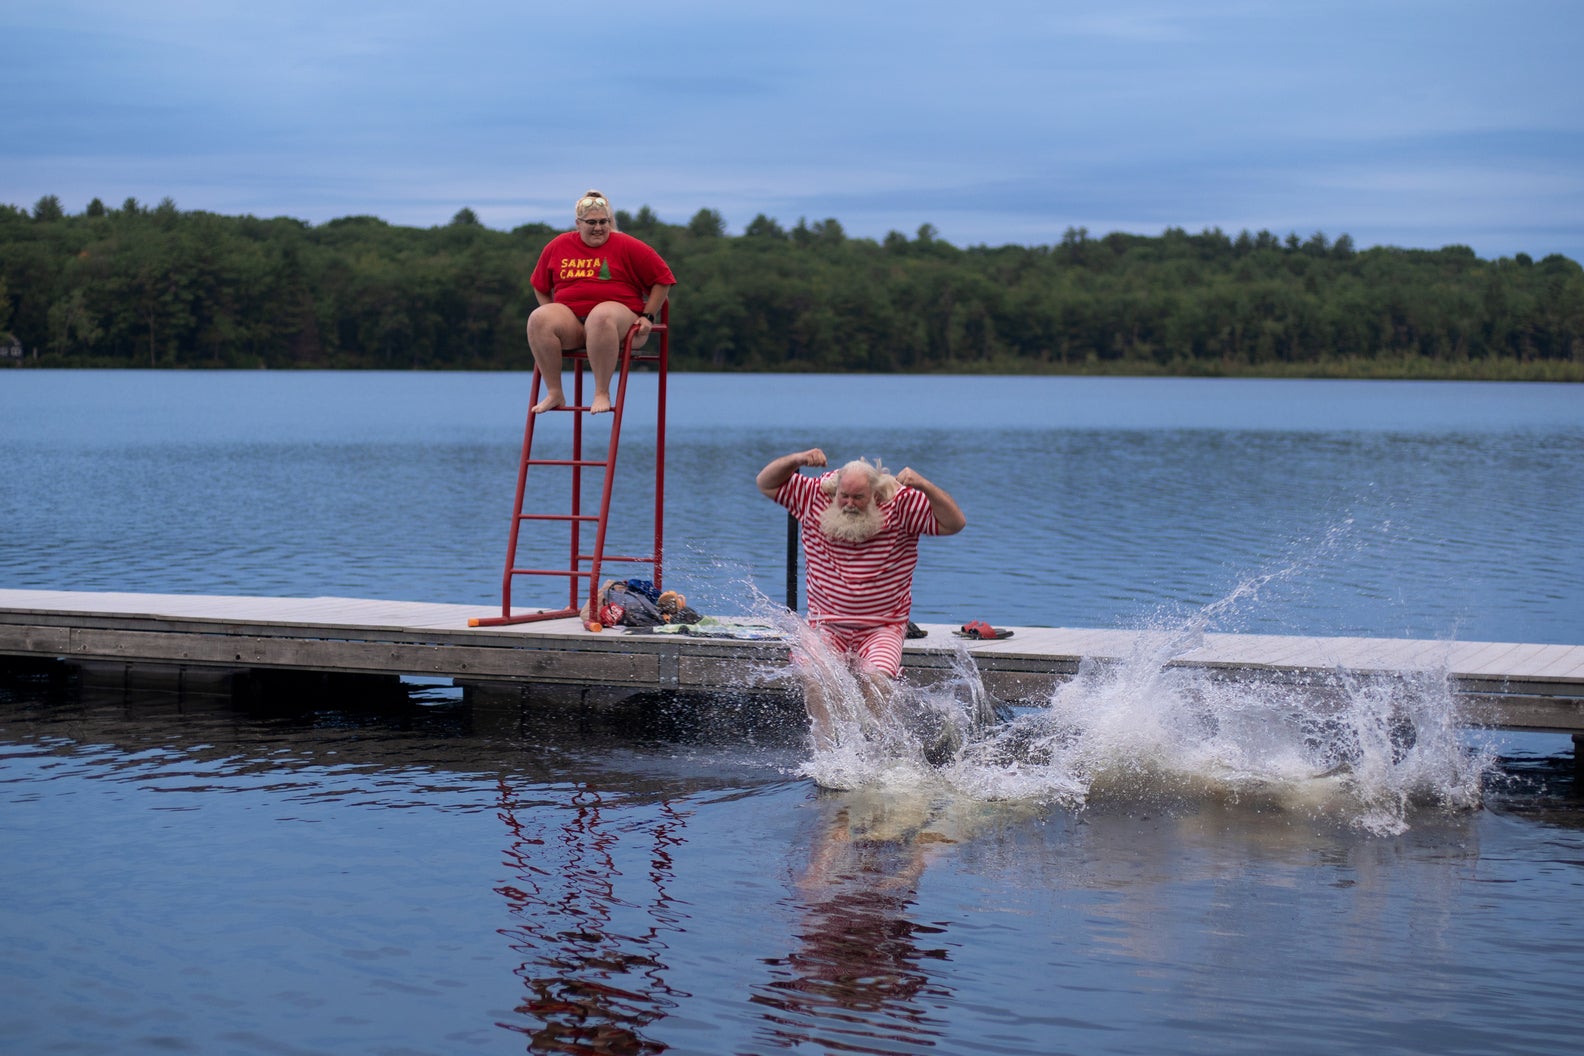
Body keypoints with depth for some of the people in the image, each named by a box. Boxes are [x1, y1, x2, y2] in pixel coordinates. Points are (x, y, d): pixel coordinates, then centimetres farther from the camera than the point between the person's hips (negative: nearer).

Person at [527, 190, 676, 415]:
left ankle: (602, 393, -34)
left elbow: (663, 280, 7)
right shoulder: (557, 246, 14)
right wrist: (552, 319, 13)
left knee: (601, 316, -41)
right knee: (538, 319, -29)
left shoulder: (627, 246, 5)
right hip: (569, 316, 3)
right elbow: (541, 287, 26)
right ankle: (554, 393, -24)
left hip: (618, 310, -3)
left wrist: (648, 316, 1)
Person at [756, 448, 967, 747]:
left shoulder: (901, 504, -8)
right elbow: (765, 484, 4)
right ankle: (827, 752, -15)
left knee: (876, 680, -29)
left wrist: (924, 486, -26)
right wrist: (797, 460, -13)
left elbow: (954, 524, -12)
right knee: (813, 679, -25)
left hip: (882, 628, -2)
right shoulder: (815, 497, -2)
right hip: (826, 626, 2)